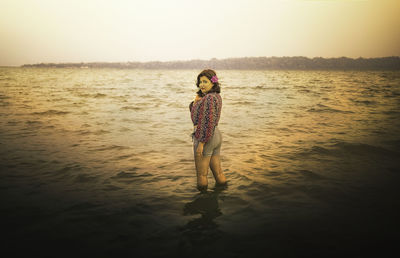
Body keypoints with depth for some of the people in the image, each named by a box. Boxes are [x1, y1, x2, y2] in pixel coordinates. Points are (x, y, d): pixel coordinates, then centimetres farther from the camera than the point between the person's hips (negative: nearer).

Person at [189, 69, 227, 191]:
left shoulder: (209, 98, -19)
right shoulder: (216, 96, 12)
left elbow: (209, 123, -25)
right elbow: (194, 111, 21)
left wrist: (201, 143, -23)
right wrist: (195, 101, 4)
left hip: (205, 137, -10)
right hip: (216, 136, 10)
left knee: (201, 174, 3)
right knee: (217, 171, 19)